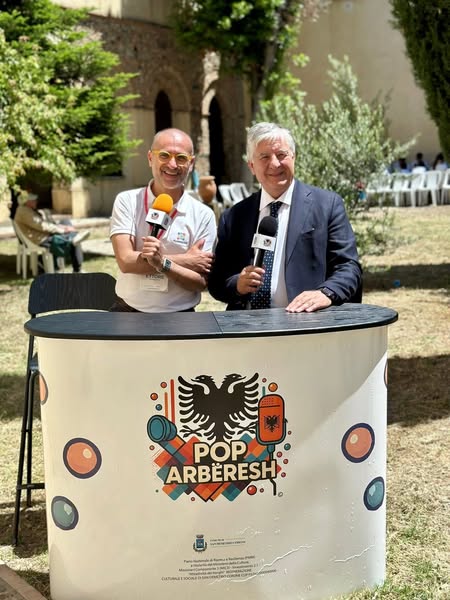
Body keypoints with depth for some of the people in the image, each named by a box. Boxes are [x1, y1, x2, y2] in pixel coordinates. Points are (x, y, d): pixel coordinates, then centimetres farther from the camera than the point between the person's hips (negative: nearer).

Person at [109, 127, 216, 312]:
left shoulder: (203, 215, -1)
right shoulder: (127, 201, 0)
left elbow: (201, 282, -4)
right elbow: (125, 260, -11)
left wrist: (163, 263, -20)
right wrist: (185, 260, -9)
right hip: (128, 313, -1)